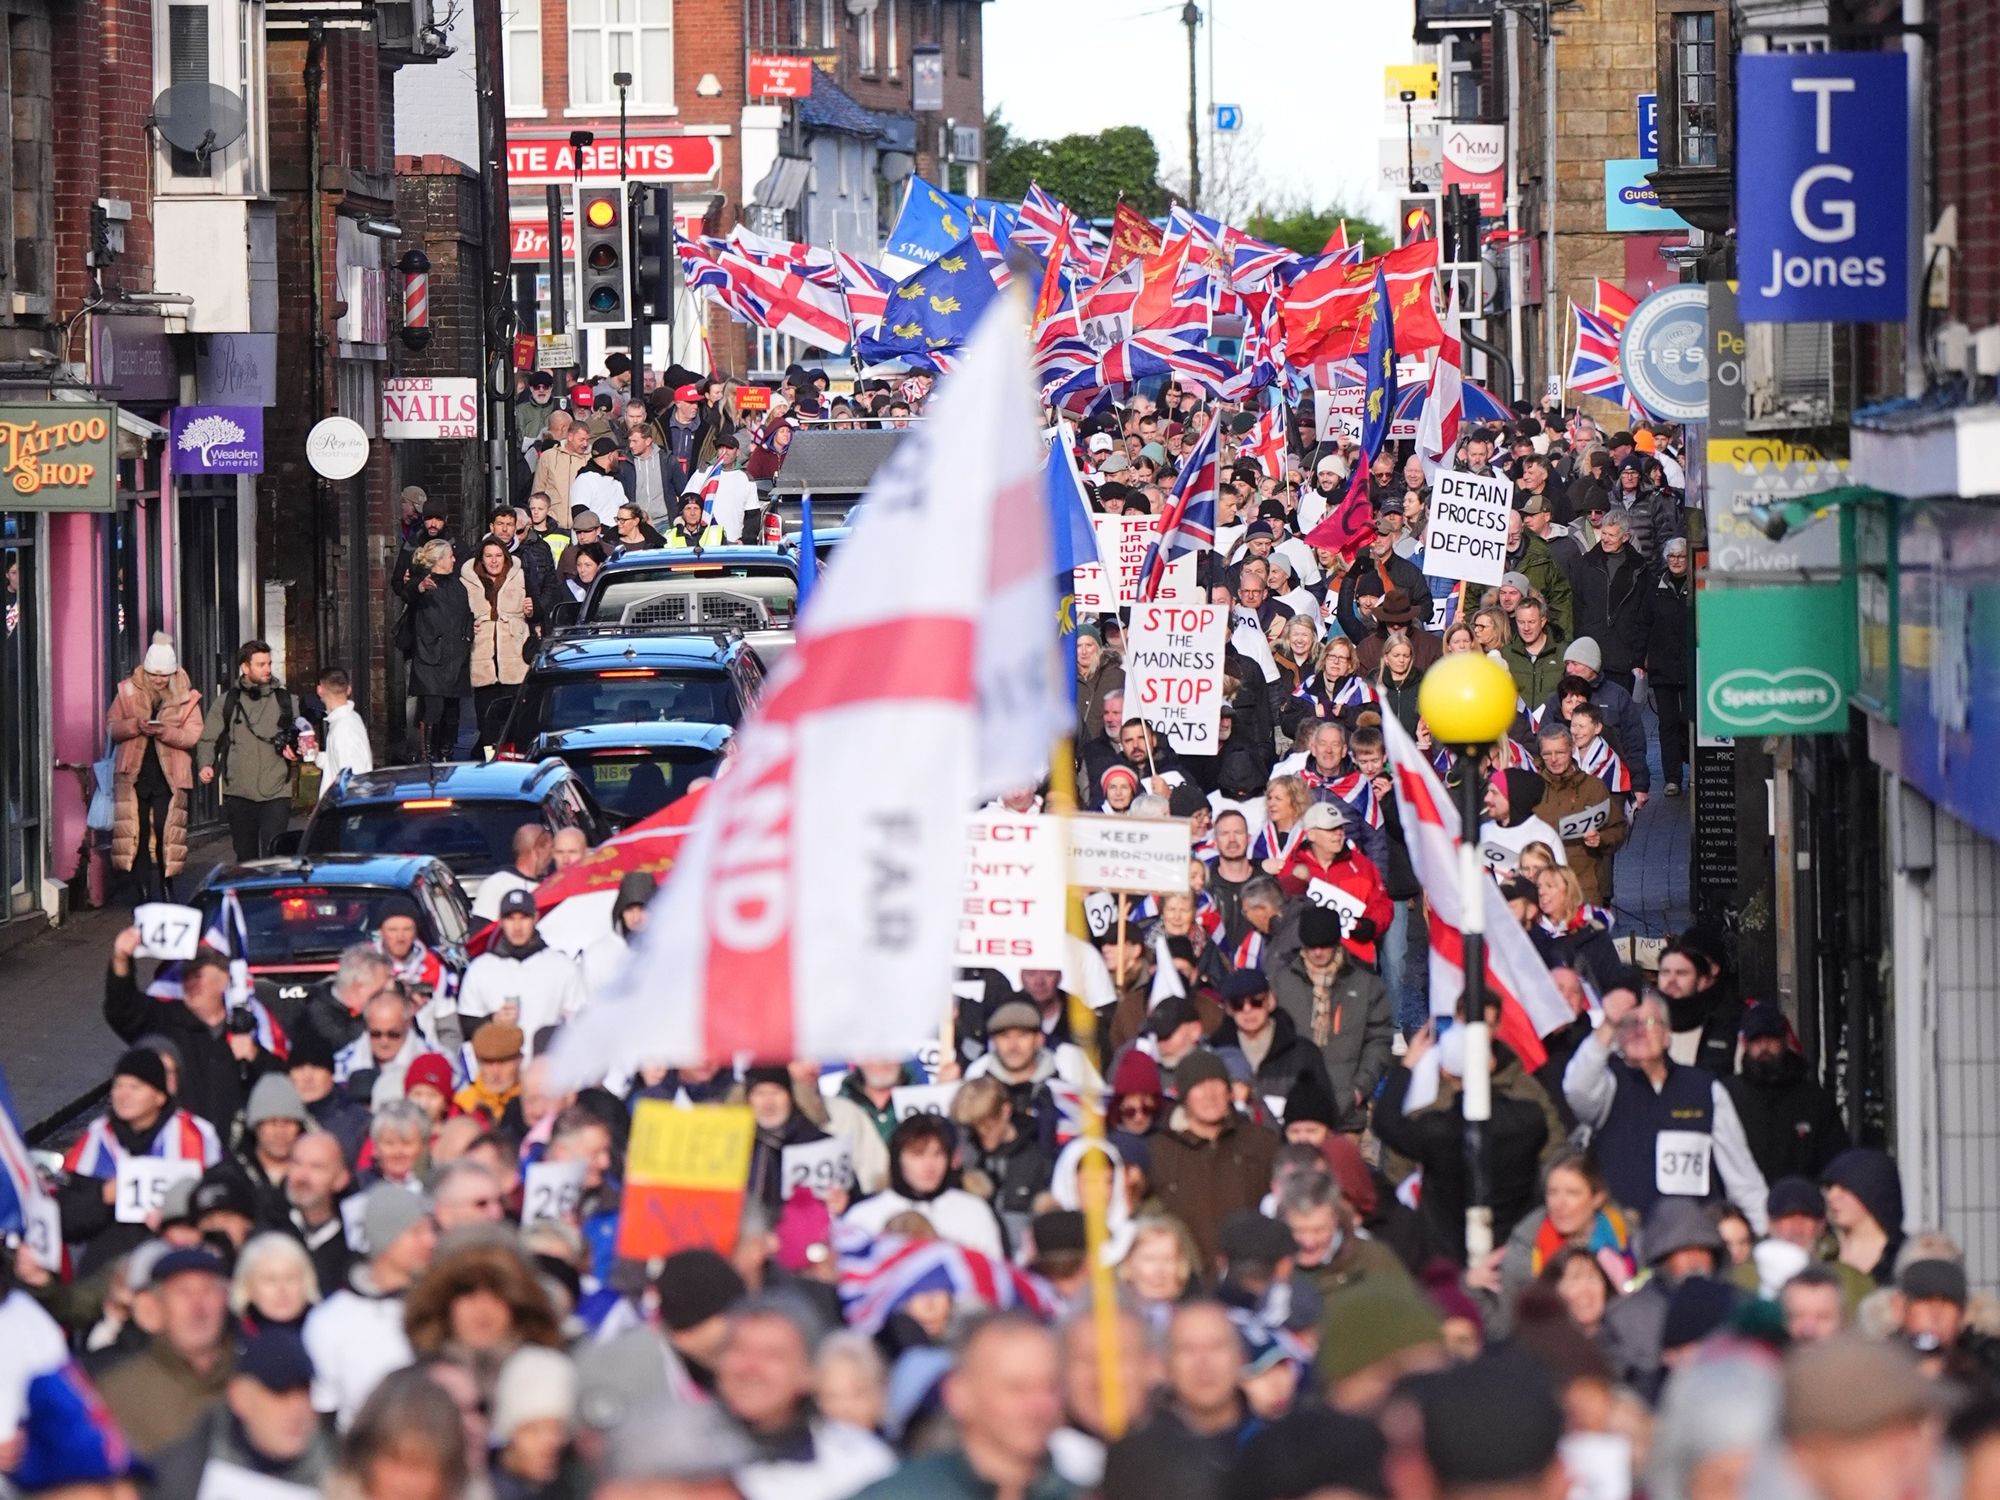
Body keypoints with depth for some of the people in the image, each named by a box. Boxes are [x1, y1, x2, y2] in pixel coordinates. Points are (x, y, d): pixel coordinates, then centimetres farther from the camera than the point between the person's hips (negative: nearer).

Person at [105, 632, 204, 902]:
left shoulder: (186, 698, 1)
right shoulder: (128, 692, 4)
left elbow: (193, 736, -4)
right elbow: (111, 726, 5)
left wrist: (166, 732, -22)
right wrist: (135, 726, -15)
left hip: (169, 777, -1)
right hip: (134, 776, 1)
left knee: (166, 836, -2)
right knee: (136, 837, 0)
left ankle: (164, 890, 12)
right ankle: (146, 894, 5)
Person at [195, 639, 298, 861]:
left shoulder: (285, 701, 8)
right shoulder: (226, 703, 7)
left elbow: (298, 737, 18)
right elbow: (208, 740, 10)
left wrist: (295, 752, -5)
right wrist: (205, 765, -9)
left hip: (276, 793, -1)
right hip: (239, 794, 1)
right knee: (245, 857, 10)